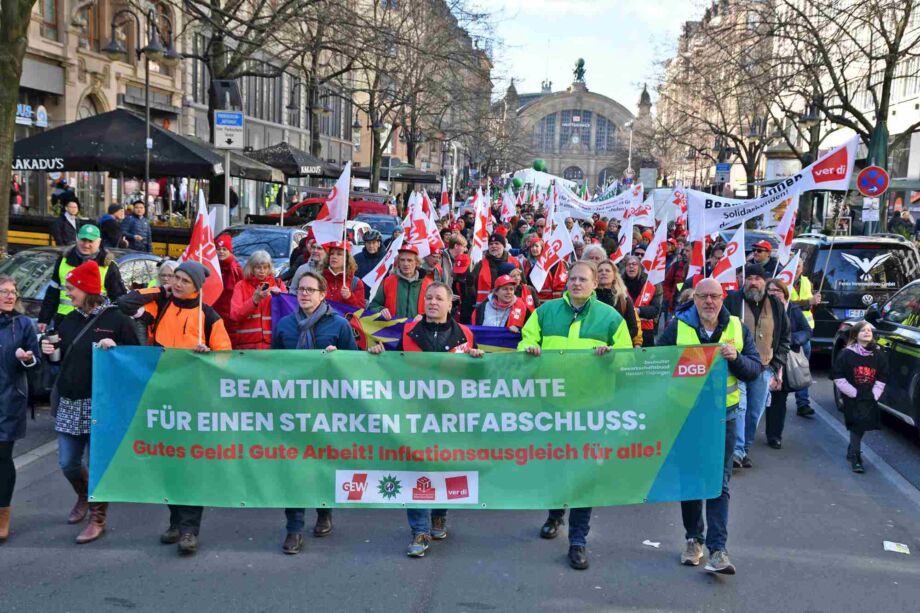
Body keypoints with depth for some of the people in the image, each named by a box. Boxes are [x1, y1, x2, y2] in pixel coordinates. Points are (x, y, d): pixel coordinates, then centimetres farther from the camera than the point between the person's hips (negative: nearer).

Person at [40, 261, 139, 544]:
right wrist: (50, 353, 0)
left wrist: (115, 349, -24)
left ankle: (97, 519, 17)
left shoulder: (116, 319, -7)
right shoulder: (69, 320, 11)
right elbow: (62, 360, 20)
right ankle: (83, 497, 40)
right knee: (68, 463, 11)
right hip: (69, 403, 6)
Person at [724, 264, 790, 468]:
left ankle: (745, 449, 20)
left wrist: (777, 366, 6)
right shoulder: (732, 300, -1)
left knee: (755, 412, 8)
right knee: (739, 406, -14)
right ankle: (737, 450, -14)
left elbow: (784, 338, 14)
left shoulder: (776, 305, 9)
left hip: (764, 368, 3)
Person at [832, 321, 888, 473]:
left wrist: (874, 395, -5)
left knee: (862, 425, 7)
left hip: (869, 399, 4)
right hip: (852, 398, -4)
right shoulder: (846, 354, -8)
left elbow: (882, 379, 7)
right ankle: (855, 457, 2)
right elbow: (838, 378, -10)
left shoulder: (878, 355, 3)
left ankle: (853, 452, 28)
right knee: (857, 425, -7)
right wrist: (855, 394, -12)